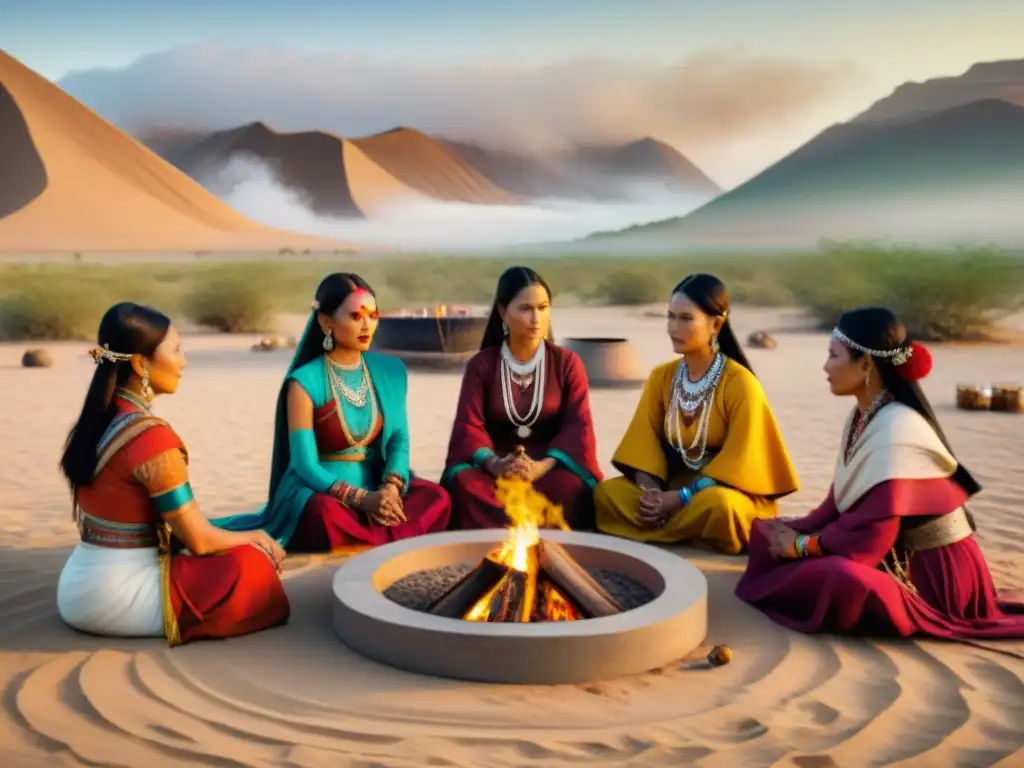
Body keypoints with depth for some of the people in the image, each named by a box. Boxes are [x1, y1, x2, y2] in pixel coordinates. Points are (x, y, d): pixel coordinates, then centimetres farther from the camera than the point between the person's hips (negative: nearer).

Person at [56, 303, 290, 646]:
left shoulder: (95, 421, 5)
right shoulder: (151, 435, -21)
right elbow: (198, 539, -16)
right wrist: (257, 538, 3)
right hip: (117, 598, -9)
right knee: (251, 565, -2)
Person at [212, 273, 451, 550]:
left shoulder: (391, 370, 6)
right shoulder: (304, 382, -9)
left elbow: (398, 439, 3)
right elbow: (305, 463, -12)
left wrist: (391, 487, -19)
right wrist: (361, 498, -26)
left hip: (374, 485, 4)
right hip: (318, 490, -4)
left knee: (437, 498, -24)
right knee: (327, 514, -39)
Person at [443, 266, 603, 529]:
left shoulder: (567, 362, 5)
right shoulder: (481, 365, 5)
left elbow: (578, 427, -4)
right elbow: (468, 425, -4)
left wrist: (542, 467, -23)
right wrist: (494, 464, -26)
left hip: (550, 466, 0)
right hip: (495, 469, 1)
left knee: (571, 487, -36)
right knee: (464, 483, -34)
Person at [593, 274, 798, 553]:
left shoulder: (740, 383, -14)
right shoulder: (662, 376, 3)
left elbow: (737, 463, -17)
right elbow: (644, 442, -1)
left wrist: (680, 498, -24)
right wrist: (650, 491, -20)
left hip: (729, 495, -5)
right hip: (672, 489, 5)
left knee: (715, 504, -40)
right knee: (607, 491, -19)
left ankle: (652, 534, -12)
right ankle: (693, 538, -16)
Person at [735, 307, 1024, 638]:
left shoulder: (896, 432, -26)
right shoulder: (863, 415, 3)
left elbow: (871, 533, -27)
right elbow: (841, 502, 9)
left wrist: (802, 545, -13)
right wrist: (797, 532, -5)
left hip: (934, 573, -9)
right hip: (901, 555, 9)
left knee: (828, 579, -32)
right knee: (773, 535, 3)